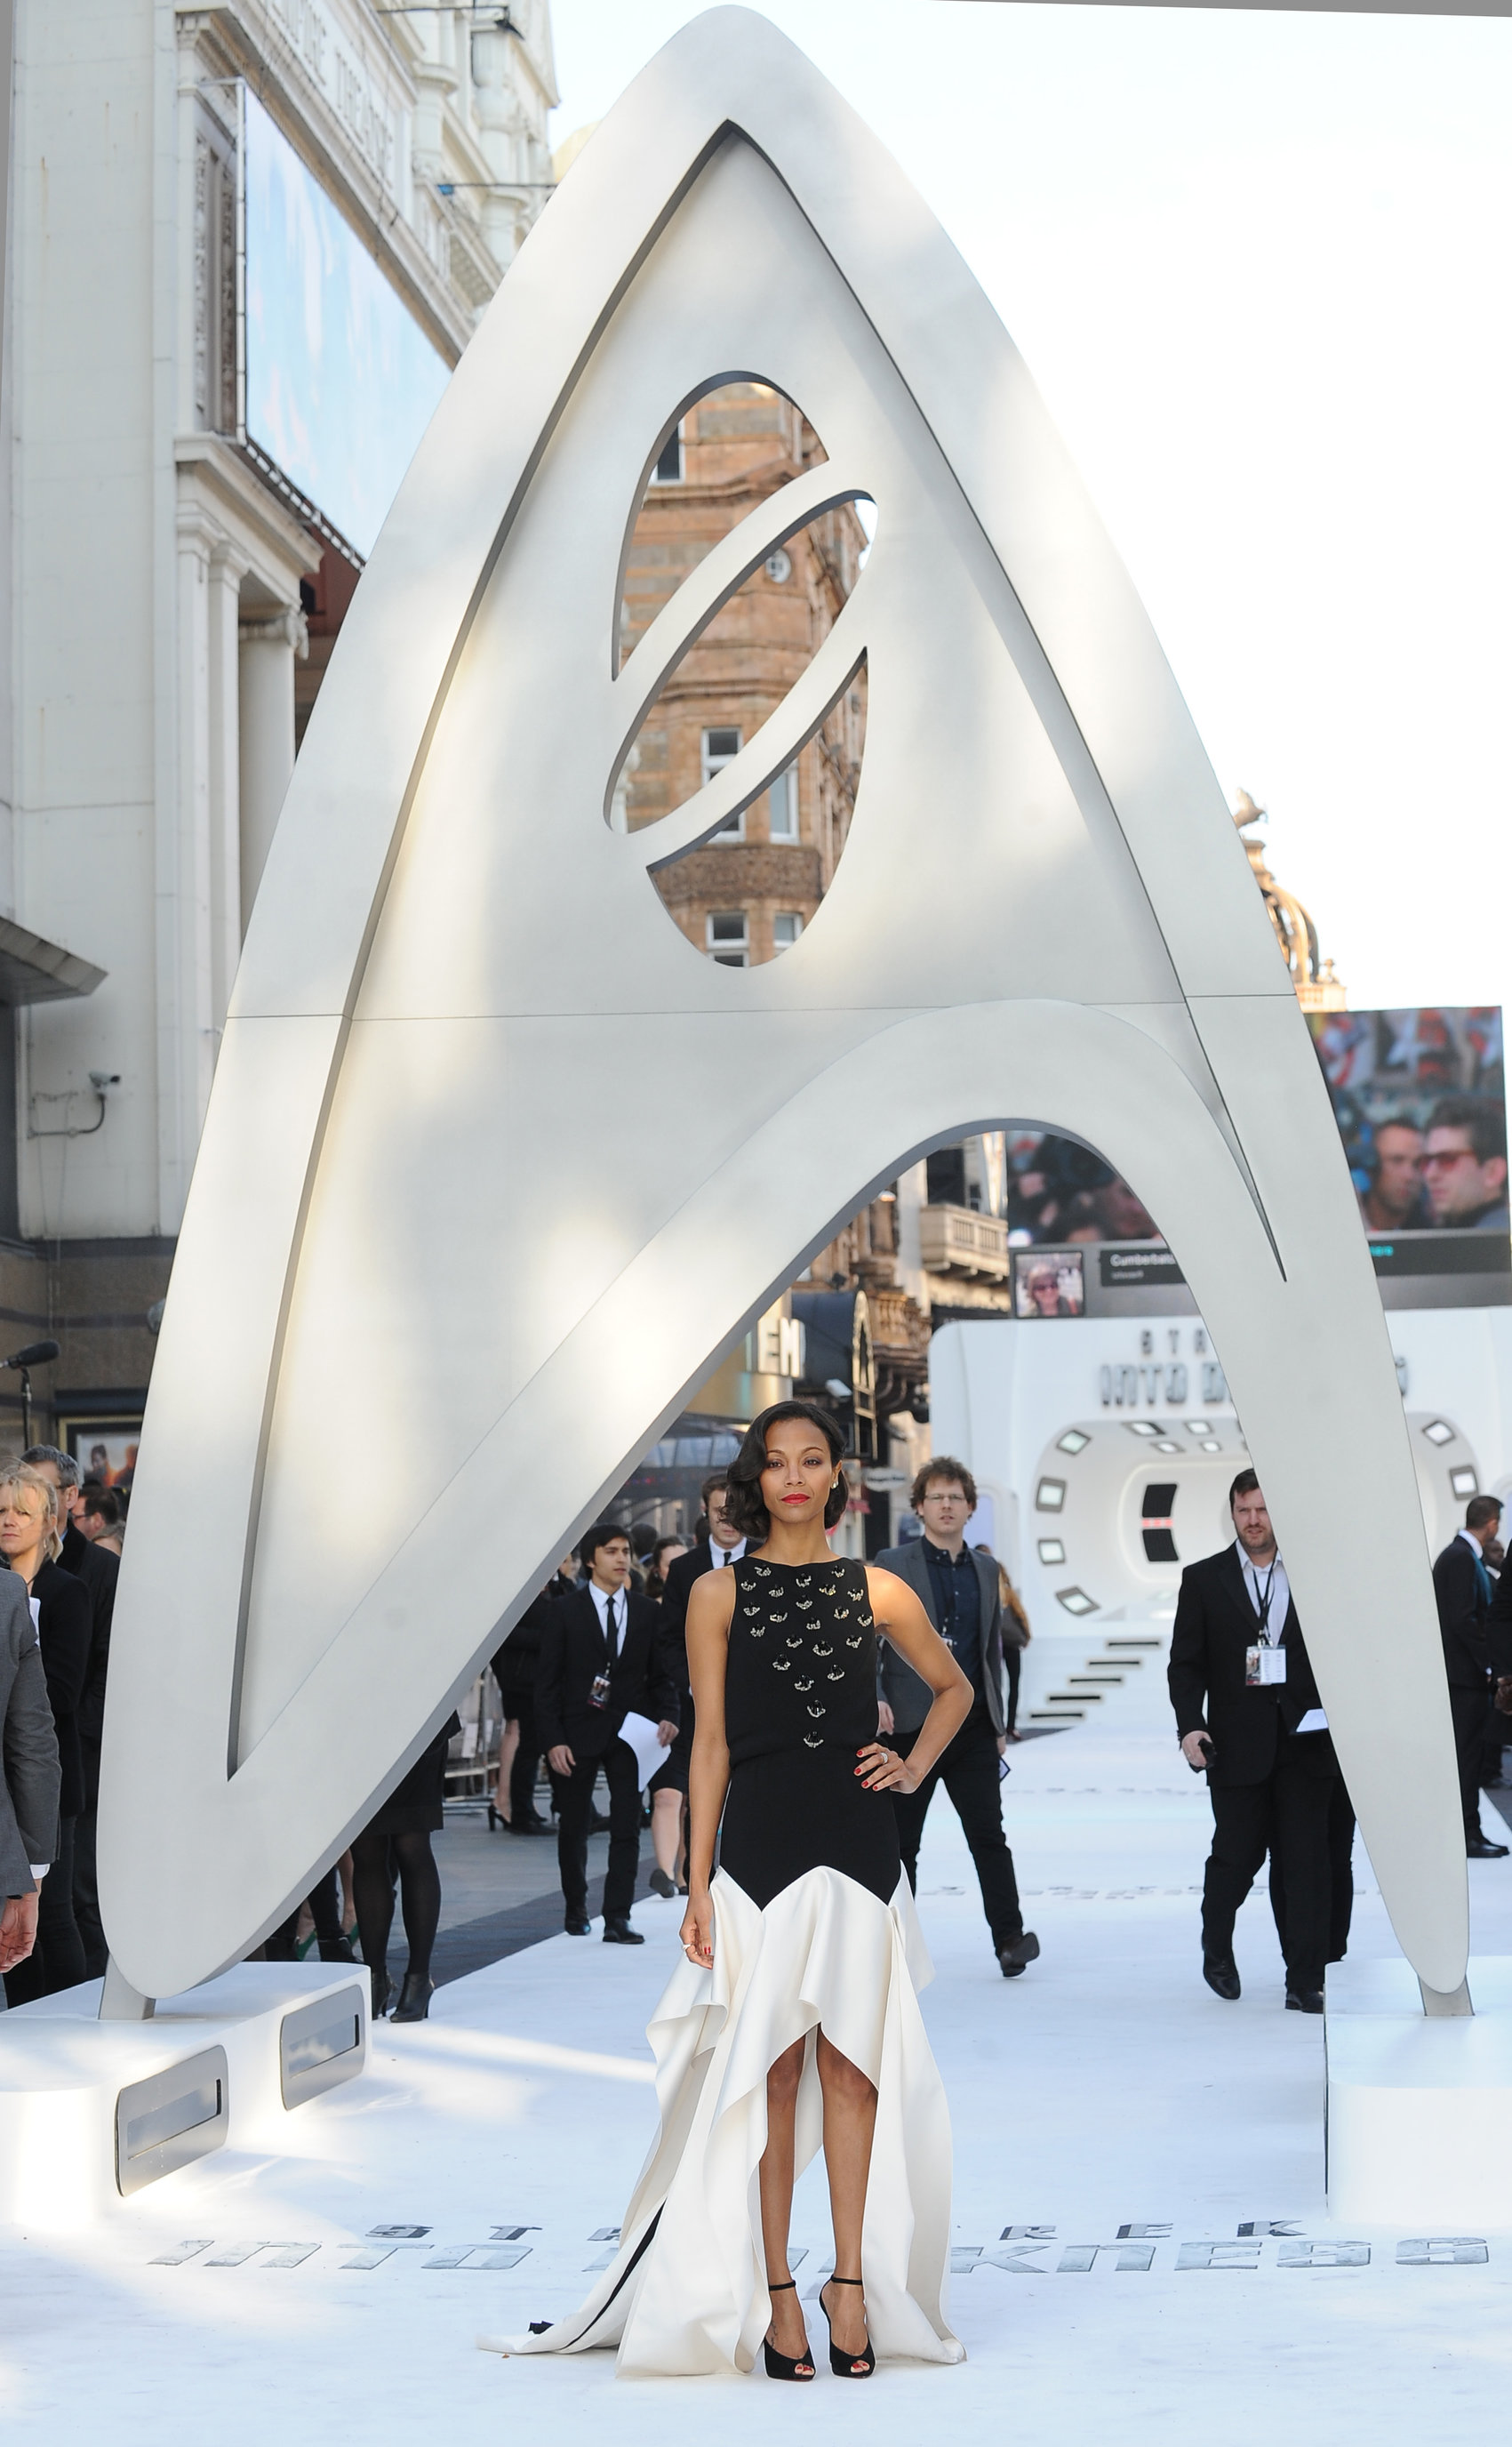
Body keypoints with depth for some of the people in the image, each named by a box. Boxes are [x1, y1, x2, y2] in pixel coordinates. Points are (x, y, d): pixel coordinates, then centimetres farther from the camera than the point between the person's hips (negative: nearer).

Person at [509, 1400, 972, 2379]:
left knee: (851, 2068, 3)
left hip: (859, 1847, 1)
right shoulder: (721, 1594, 2)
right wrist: (699, 1882, -2)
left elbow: (954, 1687, 22)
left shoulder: (877, 1591, 6)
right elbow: (712, 1742, 2)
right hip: (761, 1846, -1)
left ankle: (854, 2282, 9)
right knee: (771, 2072, 0)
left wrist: (915, 1766, 5)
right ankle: (773, 2293, 6)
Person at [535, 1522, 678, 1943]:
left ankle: (617, 1920, -4)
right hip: (579, 1734, -1)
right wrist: (553, 1739, -11)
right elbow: (547, 1680, -3)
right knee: (573, 1826, 9)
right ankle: (576, 1909, 27)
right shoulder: (567, 1610, -2)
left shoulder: (645, 1612, 7)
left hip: (628, 1733, 2)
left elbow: (659, 1674, 12)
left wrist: (666, 1715, -7)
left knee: (626, 1827, -5)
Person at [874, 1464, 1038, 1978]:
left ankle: (1010, 1937, -8)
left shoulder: (985, 1570, 13)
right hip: (910, 1724, -3)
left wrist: (998, 1722, 16)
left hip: (972, 1724, 3)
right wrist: (875, 1697, -20)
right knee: (899, 1841, 4)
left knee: (988, 1834, -5)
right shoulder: (891, 1565, -1)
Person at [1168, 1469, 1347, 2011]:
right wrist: (1189, 1725, -10)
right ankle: (1217, 1948, 31)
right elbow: (1186, 1664, 4)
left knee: (1307, 1862, -3)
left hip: (1306, 1742, 1)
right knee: (1236, 1855, 3)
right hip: (1238, 1745, -1)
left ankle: (1305, 1982, 2)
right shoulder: (1203, 1579, 6)